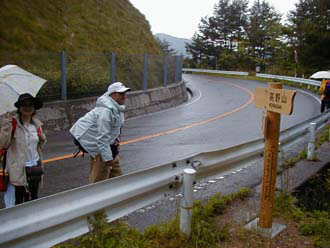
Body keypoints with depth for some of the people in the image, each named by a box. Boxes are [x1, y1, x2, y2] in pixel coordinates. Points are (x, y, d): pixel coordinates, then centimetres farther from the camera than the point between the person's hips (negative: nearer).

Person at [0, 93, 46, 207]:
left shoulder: (36, 124, 6)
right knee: (19, 199, 4)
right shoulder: (13, 122, -10)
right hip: (19, 169, -5)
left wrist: (42, 140, -1)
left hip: (35, 168, 5)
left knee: (33, 198, 16)